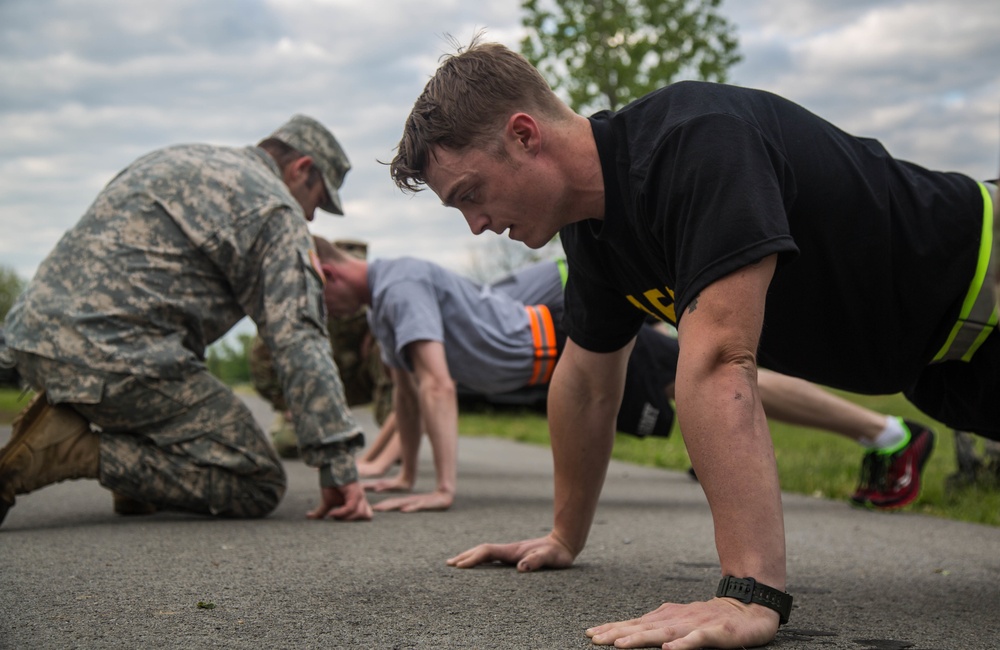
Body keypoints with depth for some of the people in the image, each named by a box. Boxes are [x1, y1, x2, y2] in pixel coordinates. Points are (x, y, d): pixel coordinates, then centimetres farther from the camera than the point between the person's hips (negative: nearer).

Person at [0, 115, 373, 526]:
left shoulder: (179, 158, 25)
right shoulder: (276, 208, 0)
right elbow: (299, 341, -11)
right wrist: (338, 465, -13)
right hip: (115, 358, -9)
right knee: (260, 487, -4)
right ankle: (69, 448, -13)